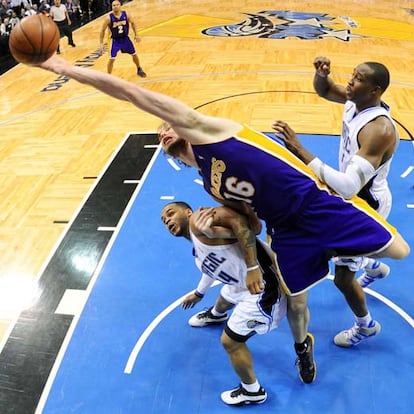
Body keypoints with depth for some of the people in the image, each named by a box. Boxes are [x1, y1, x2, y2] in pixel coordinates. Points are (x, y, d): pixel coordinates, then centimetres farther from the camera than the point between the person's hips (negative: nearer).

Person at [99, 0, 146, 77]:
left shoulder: (126, 14, -12)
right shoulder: (109, 18, -19)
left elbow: (132, 23, 7)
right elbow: (102, 30, -10)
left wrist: (136, 35, 4)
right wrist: (101, 43, -14)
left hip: (125, 38, 3)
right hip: (115, 40, -3)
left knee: (134, 54, 15)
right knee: (111, 59, -9)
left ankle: (139, 70, 40)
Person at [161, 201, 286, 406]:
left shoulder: (198, 220, -18)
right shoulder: (197, 251, 12)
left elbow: (239, 221, -32)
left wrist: (252, 268, -37)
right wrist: (199, 293, 49)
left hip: (263, 286, -10)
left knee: (230, 341, 2)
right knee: (225, 297, 39)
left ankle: (252, 392, 26)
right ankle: (216, 315, 76)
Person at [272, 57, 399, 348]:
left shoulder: (379, 130, -38)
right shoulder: (356, 101, -12)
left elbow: (349, 186, -47)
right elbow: (323, 90, 8)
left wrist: (300, 151, -52)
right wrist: (322, 73, -18)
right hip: (353, 196, 9)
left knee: (343, 278, 2)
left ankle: (366, 326, 33)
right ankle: (375, 268, 59)